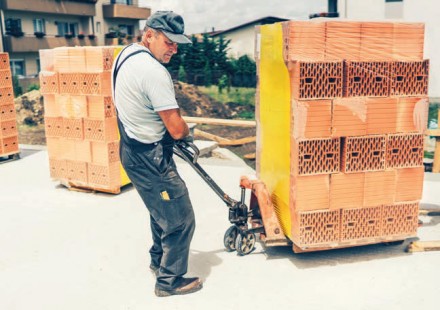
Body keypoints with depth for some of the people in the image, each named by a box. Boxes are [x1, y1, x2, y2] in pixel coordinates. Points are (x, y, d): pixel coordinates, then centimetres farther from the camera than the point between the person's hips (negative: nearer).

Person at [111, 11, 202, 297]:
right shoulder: (154, 71, -24)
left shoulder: (126, 54, 7)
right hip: (150, 158, -10)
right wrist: (187, 131, 2)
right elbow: (176, 129, -23)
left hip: (134, 150, 10)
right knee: (180, 220, 2)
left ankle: (159, 260, 45)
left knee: (161, 209, 27)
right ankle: (170, 280, 18)